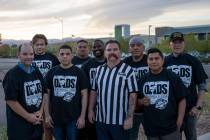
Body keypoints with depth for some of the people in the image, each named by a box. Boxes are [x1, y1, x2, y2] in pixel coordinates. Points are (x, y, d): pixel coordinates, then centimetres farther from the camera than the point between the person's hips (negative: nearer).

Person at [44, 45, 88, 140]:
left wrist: (82, 116, -6)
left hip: (74, 118, -1)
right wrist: (47, 115, -1)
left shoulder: (79, 73, -3)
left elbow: (84, 95, -3)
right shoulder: (51, 72, 0)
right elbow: (46, 94, 4)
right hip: (56, 117, 2)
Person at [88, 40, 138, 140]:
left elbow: (132, 95, -10)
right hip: (101, 120, 4)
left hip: (120, 121, -4)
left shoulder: (128, 70, -8)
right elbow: (94, 91, 13)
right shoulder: (99, 70, 7)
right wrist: (90, 110, 7)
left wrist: (129, 117, -14)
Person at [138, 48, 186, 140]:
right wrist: (141, 102, -7)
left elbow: (182, 100, -4)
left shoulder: (172, 77, -5)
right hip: (150, 128, 4)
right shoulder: (143, 80, 6)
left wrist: (179, 122, -9)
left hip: (170, 128, -3)